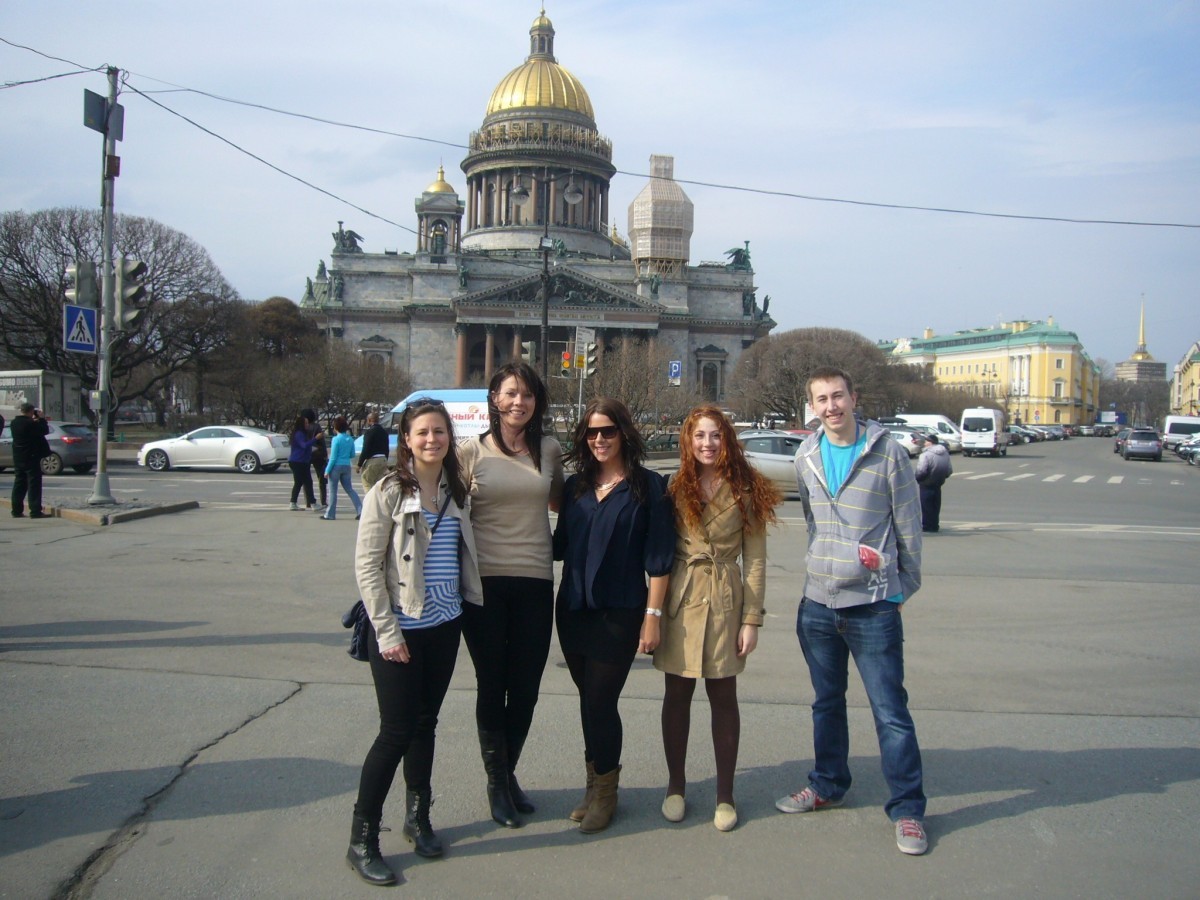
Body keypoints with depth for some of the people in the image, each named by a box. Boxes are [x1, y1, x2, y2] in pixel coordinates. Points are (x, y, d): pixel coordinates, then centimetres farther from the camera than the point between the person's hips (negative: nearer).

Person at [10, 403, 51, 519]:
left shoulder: (14, 422, 8)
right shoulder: (30, 423, -18)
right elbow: (45, 430, -14)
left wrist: (34, 420, 13)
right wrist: (41, 418, -4)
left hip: (18, 458, 8)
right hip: (31, 457, -8)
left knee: (19, 484, 13)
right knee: (34, 484, -5)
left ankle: (17, 511, 14)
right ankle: (35, 511, -7)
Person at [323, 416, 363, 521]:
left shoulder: (336, 439, -12)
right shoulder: (350, 439, 5)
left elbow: (333, 457, -13)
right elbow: (352, 455, 11)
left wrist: (327, 470, -9)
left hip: (336, 466, -5)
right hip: (346, 467, 5)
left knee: (333, 491, 4)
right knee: (349, 489, 11)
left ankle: (330, 514, 10)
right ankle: (360, 511, 2)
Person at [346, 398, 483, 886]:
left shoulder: (456, 489, 6)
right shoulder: (389, 490, -11)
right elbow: (366, 563, -13)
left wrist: (470, 603, 5)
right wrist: (387, 630, -15)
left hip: (444, 626, 5)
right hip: (400, 629, -5)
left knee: (425, 723, 15)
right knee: (396, 731, -2)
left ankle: (417, 817, 32)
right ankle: (362, 840, 12)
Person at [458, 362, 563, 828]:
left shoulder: (550, 449, 5)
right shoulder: (472, 451, -2)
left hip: (535, 583, 2)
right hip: (484, 583, -2)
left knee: (525, 688, 9)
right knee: (491, 685, 8)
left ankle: (509, 774, 32)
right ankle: (496, 782, 27)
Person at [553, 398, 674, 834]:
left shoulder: (648, 486, -5)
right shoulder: (575, 486, 9)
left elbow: (658, 558, -7)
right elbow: (560, 545, 13)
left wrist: (653, 615, -10)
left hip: (620, 613, -5)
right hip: (573, 609, 5)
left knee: (600, 701, -3)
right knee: (591, 700, 13)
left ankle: (603, 788, 19)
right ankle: (600, 783, 30)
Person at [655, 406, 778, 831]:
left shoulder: (745, 491, -1)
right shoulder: (676, 489, 3)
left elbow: (755, 560, -1)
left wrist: (752, 619, -6)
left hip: (726, 602, -1)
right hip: (680, 600, 1)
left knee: (723, 697, 5)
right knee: (677, 694, 9)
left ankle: (725, 793, 19)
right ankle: (675, 784, 25)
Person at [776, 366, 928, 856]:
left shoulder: (887, 452, -7)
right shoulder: (806, 457, 5)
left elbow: (909, 526, -1)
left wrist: (904, 586, 2)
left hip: (873, 605, -4)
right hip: (818, 602, 5)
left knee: (890, 711, 0)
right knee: (827, 703, 18)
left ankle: (907, 808, 14)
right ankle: (828, 785, 35)